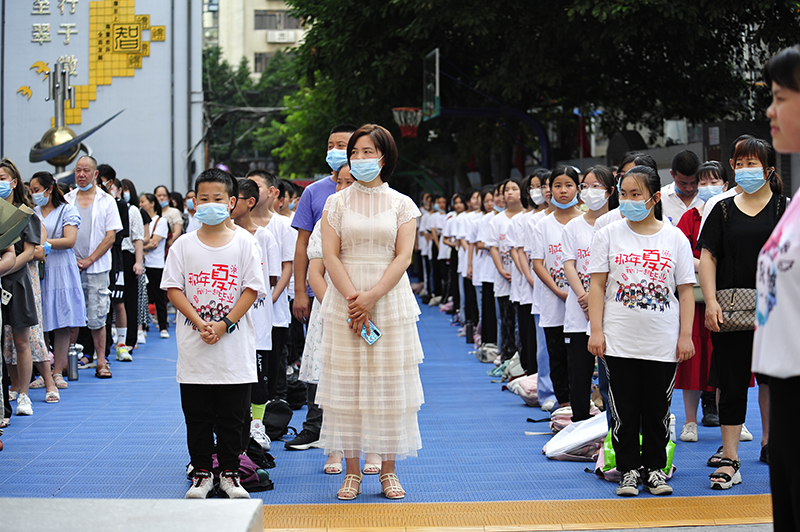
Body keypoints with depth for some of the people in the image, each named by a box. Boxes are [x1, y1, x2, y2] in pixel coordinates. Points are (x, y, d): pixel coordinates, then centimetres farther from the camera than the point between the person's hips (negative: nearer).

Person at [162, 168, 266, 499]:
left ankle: (229, 473, 15)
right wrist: (199, 323, -13)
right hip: (194, 348, 1)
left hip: (234, 348, -1)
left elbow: (252, 289, -3)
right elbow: (173, 288, 0)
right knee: (197, 416, 6)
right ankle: (202, 473, 15)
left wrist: (224, 324, -12)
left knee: (232, 416, 5)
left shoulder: (243, 243, 1)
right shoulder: (184, 245, 4)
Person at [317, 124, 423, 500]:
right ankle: (352, 471, 6)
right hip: (345, 303, 0)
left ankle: (388, 470, 8)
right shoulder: (337, 203, 6)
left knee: (390, 382, 0)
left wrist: (372, 296, -15)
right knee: (347, 384, -1)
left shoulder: (401, 204, 5)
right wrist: (353, 297, -14)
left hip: (390, 300, 0)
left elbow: (403, 257, -4)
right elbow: (330, 255, -2)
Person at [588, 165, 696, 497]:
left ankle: (655, 469, 17)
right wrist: (596, 331, -5)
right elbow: (597, 285, 2)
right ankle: (628, 470, 13)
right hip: (620, 341, 0)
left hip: (663, 343, 0)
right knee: (624, 408, 2)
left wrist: (686, 335, -1)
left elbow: (685, 291, 5)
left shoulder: (675, 238, 3)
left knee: (658, 408, 6)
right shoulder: (608, 235, 3)